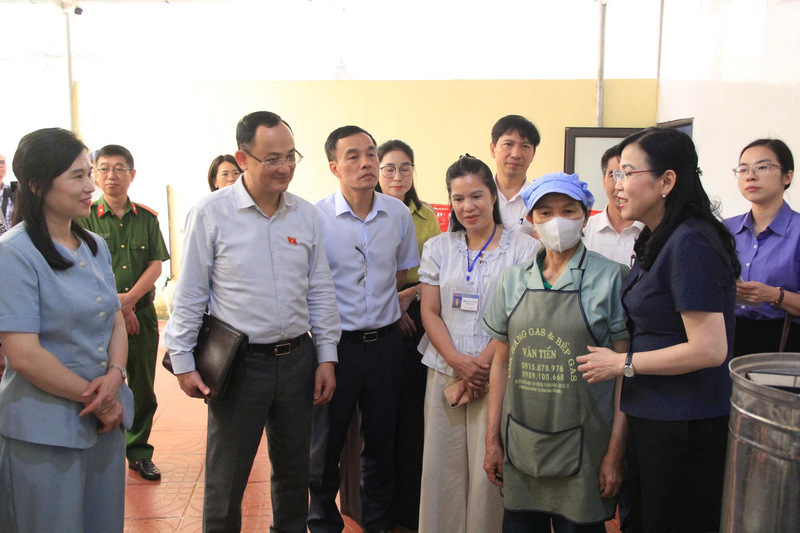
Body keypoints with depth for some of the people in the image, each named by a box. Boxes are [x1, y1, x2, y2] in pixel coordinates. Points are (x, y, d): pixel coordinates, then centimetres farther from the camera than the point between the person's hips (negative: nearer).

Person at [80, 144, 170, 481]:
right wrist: (115, 307, -11)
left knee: (142, 387, 9)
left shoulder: (147, 218, 8)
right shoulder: (86, 217, 0)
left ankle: (139, 451, 24)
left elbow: (156, 265, 2)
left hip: (142, 313, 3)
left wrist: (129, 298, -12)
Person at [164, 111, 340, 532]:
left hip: (297, 358, 4)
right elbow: (189, 295, -4)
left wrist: (326, 356, 6)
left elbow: (320, 291, 8)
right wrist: (183, 362, -5)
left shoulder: (305, 215, 3)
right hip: (238, 362, -4)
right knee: (226, 479, 9)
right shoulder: (211, 214, -8)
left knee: (294, 471, 19)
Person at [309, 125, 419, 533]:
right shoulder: (316, 217, -12)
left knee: (381, 440, 16)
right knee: (325, 441, 11)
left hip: (385, 341, 3)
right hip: (337, 342, -3)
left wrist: (387, 309, 5)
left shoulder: (398, 213, -1)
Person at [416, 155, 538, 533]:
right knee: (443, 465, 5)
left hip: (499, 373, -3)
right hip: (445, 370, 3)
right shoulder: (437, 248, 10)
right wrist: (459, 362, -8)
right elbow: (429, 312, 6)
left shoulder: (523, 248, 0)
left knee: (489, 468, -3)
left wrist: (482, 363, -11)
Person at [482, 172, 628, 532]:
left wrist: (615, 451, -8)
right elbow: (502, 362, 9)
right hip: (519, 446, 3)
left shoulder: (611, 278, -5)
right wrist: (492, 439, 8)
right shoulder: (514, 280, 5)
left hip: (582, 448, -3)